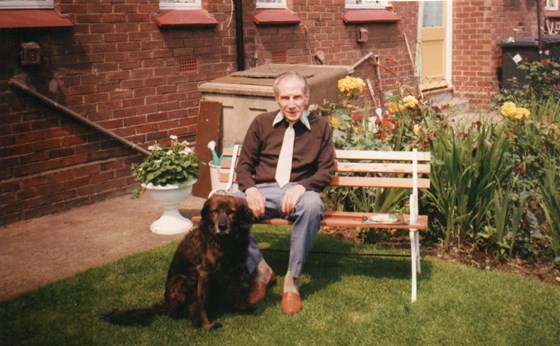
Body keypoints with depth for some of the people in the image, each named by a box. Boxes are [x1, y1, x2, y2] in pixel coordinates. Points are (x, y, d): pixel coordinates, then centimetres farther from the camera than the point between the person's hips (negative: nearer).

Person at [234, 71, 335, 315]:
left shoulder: (320, 126, 8)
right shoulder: (262, 123, 11)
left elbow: (326, 171, 5)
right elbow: (244, 164, 11)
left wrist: (301, 187, -16)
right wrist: (250, 189, -12)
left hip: (298, 191, -1)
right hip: (261, 192, 2)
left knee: (312, 205, -38)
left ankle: (292, 280, -23)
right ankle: (261, 270, -12)